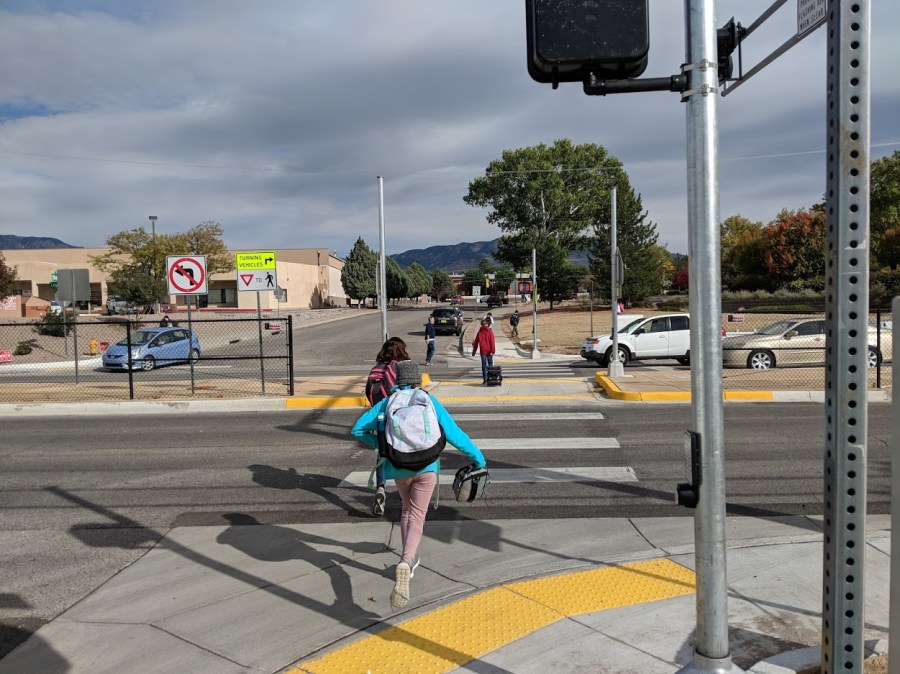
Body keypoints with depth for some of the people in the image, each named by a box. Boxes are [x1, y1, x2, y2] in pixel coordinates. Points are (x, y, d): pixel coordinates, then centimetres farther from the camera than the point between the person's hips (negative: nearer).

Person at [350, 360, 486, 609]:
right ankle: (406, 563, -26)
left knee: (407, 509, 27)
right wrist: (478, 458, 7)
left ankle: (407, 560, 31)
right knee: (417, 517, 0)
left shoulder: (387, 403, 6)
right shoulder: (430, 402, 2)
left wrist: (377, 443, 22)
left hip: (399, 468, 2)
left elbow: (358, 429, 5)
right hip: (426, 467, -2)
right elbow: (455, 434, -2)